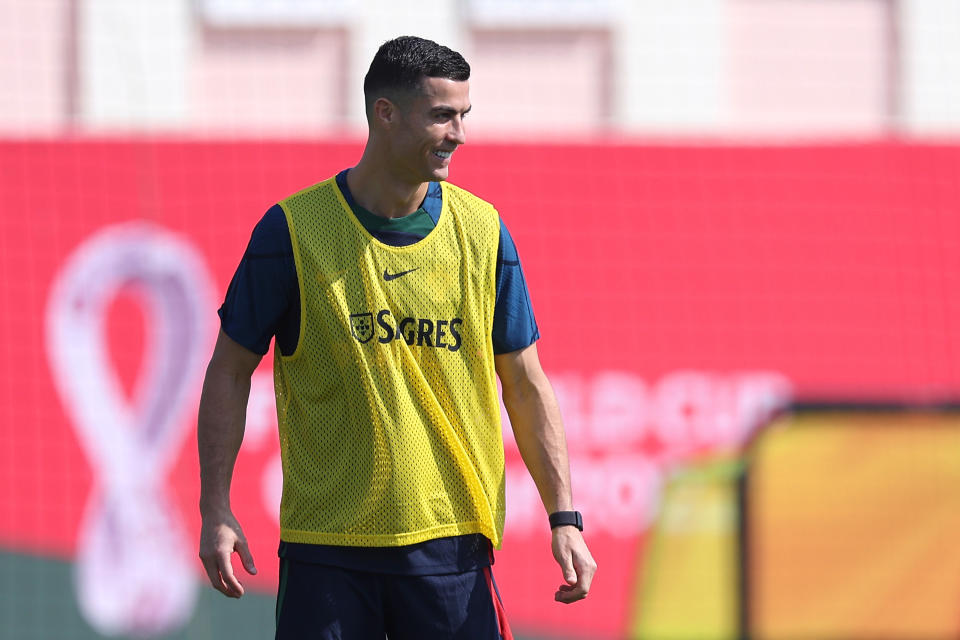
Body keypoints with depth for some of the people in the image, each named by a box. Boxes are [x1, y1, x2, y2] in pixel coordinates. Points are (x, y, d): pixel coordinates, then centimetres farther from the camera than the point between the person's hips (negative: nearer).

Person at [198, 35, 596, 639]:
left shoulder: (482, 231, 5)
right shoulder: (293, 230, -3)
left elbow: (526, 385, 9)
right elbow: (230, 371, 3)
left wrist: (565, 519, 2)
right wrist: (216, 510, -4)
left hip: (451, 542, 2)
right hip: (325, 548, -2)